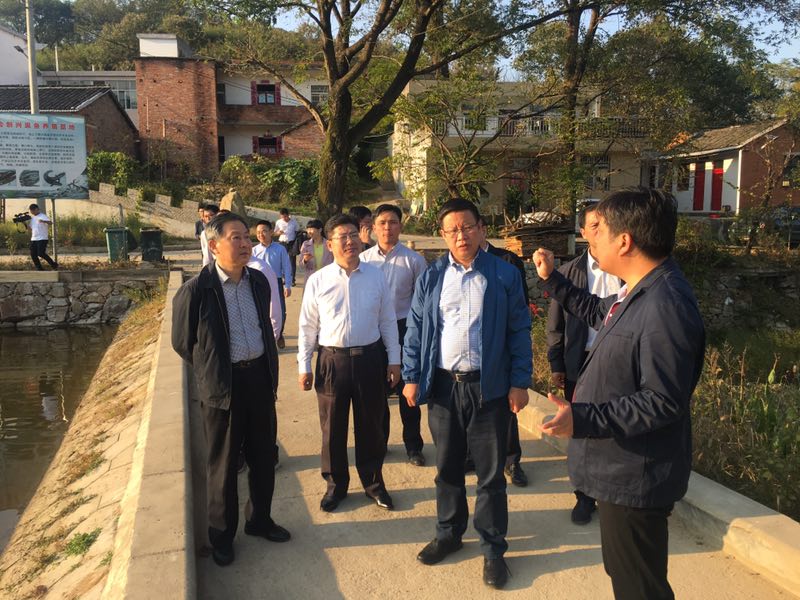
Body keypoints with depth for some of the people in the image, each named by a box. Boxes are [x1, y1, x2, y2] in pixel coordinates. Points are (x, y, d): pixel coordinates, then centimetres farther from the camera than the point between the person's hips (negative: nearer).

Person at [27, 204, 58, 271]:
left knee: (41, 253, -16)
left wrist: (43, 221, -44)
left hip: (42, 238, -8)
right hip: (33, 239, 8)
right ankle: (40, 269, 10)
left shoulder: (42, 216, -7)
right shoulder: (32, 218, 16)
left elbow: (50, 223, -24)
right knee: (33, 255, 2)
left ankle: (54, 265, -2)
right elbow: (30, 227, 21)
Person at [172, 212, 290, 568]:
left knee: (263, 456, 17)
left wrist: (269, 369, 14)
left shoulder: (259, 281, 1)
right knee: (223, 464, 11)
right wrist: (212, 372, 6)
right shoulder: (196, 290, -15)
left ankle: (259, 520, 38)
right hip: (223, 386, -5)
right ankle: (222, 534, 31)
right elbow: (182, 342, -3)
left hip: (260, 378, 5)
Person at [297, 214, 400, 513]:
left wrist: (393, 359, 4)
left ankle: (373, 482, 35)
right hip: (332, 359, -1)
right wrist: (304, 365, 2)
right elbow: (308, 326, 2)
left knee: (371, 425, 14)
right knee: (333, 427, 12)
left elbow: (388, 321, 6)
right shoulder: (317, 281, -3)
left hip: (370, 358, 1)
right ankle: (335, 484, 33)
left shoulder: (376, 276, 1)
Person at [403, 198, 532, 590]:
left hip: (490, 387, -2)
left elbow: (519, 332, -2)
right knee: (447, 467, 17)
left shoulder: (504, 275, -3)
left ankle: (493, 548, 25)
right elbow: (415, 330, 5)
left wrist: (520, 382, -6)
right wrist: (411, 378, 0)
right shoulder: (430, 277, 4)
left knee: (491, 473, 9)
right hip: (443, 385, 3)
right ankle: (448, 533, 36)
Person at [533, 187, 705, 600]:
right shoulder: (639, 290, 5)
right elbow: (599, 313, 26)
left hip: (634, 478, -10)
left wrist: (583, 419, -32)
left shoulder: (666, 307, -28)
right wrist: (552, 279, 25)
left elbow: (663, 402, -29)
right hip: (619, 468, 10)